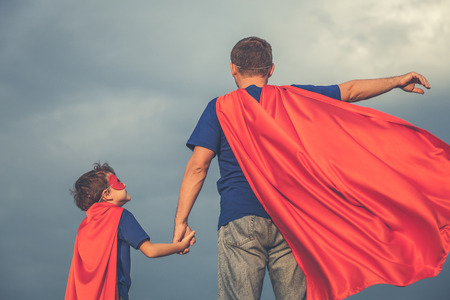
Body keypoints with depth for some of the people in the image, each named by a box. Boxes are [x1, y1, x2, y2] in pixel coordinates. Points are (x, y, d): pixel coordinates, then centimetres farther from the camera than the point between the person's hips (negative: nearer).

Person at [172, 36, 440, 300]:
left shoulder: (219, 108, 5)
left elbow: (198, 166, -2)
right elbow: (350, 91, 18)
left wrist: (181, 221, -1)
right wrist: (397, 81, 26)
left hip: (240, 220, -2)